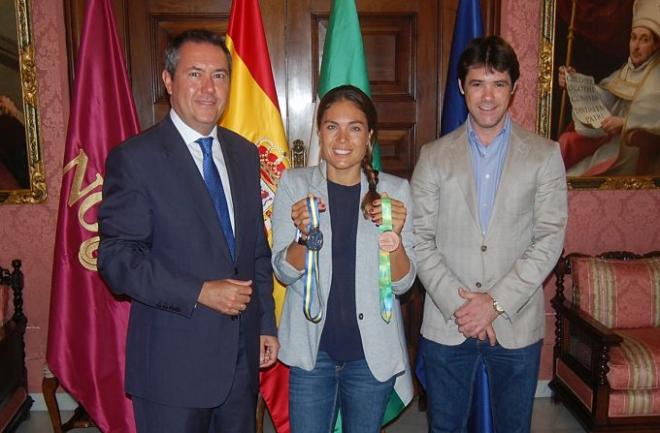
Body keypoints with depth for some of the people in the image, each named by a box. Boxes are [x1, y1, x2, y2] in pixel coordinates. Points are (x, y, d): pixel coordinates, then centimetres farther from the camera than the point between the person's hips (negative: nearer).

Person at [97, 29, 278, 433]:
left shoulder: (245, 153, 8)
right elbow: (116, 258, -14)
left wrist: (266, 323, 10)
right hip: (173, 364, -5)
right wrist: (200, 293, -20)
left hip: (242, 355, 6)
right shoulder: (135, 158, -10)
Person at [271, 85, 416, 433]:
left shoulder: (395, 190, -4)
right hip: (312, 349, 0)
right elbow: (284, 272, -4)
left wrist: (394, 237, -23)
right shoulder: (293, 183, -4)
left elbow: (403, 283, -4)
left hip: (372, 352, 1)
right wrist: (304, 236, -24)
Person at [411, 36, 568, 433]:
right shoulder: (434, 156, 2)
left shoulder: (545, 155, 0)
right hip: (447, 324, 1)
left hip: (518, 324, 0)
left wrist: (496, 302, -13)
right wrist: (456, 302, -12)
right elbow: (420, 240, -2)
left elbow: (550, 239, -6)